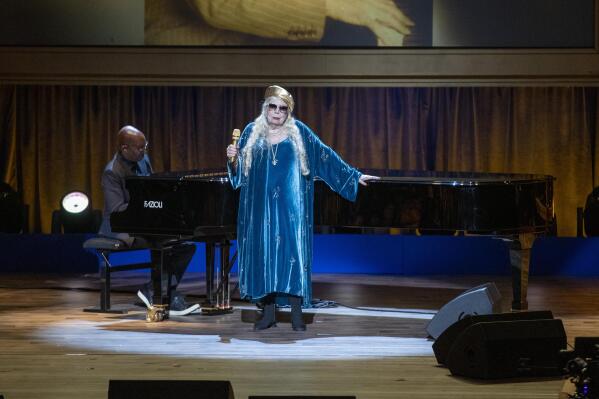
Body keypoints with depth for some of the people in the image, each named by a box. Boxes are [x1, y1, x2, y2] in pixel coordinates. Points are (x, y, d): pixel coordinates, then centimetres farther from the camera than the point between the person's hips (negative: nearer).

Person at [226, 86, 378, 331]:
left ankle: (296, 314, -1)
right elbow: (239, 172, 9)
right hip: (261, 207, 2)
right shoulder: (252, 132, 8)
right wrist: (233, 158, -13)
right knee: (264, 254, 2)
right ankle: (269, 313, 10)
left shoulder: (299, 132, 3)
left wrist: (355, 175, 1)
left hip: (290, 206, -2)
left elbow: (326, 156, 4)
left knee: (293, 253, -7)